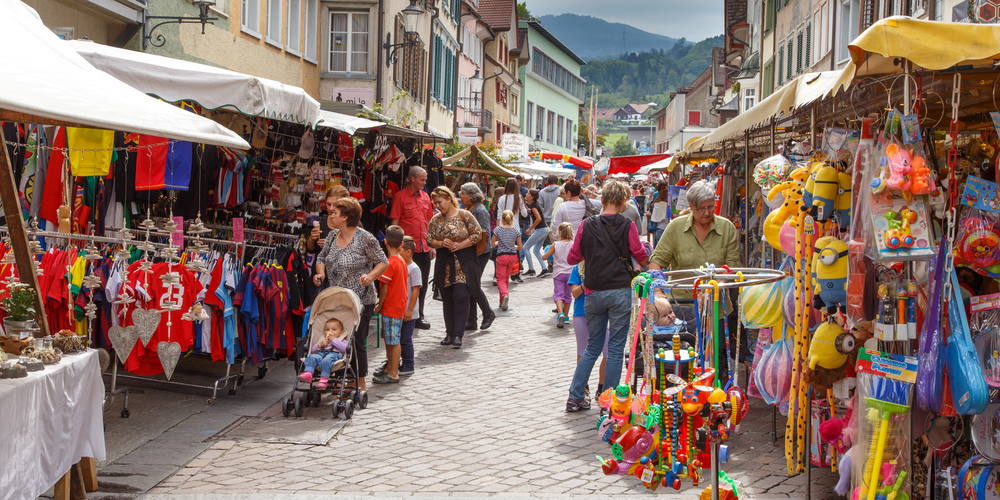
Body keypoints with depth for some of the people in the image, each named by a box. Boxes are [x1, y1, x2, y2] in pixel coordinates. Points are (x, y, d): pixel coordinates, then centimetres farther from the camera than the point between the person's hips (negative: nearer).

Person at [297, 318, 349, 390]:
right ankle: (308, 373, -50)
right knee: (312, 357, -31)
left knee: (326, 360, -40)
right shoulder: (322, 340, 41)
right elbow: (313, 351, 29)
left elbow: (345, 349, 3)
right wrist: (320, 345, 11)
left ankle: (324, 379, -51)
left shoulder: (342, 341, 28)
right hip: (320, 354, 4)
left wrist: (334, 340, 7)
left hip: (334, 355, -4)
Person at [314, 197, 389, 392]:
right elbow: (321, 258, 20)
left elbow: (383, 262, -5)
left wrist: (370, 276, -21)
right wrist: (320, 273, 1)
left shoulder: (365, 239, -10)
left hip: (360, 301, -6)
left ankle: (361, 383, 14)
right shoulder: (332, 236, 8)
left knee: (356, 341, -1)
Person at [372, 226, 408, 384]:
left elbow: (384, 289, -17)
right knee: (390, 340, 17)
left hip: (391, 307, -9)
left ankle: (393, 374, 1)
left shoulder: (389, 263, -18)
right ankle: (390, 368, 27)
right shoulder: (402, 262, 8)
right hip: (400, 305, 9)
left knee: (393, 341, -4)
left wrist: (379, 306, -5)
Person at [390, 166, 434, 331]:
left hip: (424, 248, 6)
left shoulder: (425, 197, 12)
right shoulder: (400, 197, -6)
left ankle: (418, 316, 21)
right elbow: (394, 223, -6)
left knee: (422, 284, 10)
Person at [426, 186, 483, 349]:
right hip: (444, 264, 4)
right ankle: (450, 333, 16)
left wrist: (460, 245, -14)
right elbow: (429, 239, 7)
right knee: (448, 299, 7)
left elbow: (477, 234, -6)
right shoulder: (435, 220, 7)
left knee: (461, 297, -11)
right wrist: (441, 243, -13)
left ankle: (458, 335, -9)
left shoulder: (465, 215, -4)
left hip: (464, 263, -4)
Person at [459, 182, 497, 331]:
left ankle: (488, 314, 12)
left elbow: (484, 234, -20)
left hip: (479, 254, -9)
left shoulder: (480, 211, -13)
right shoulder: (468, 210, 15)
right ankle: (471, 321, 12)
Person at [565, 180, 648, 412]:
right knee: (616, 348, 4)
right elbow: (641, 257, 1)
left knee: (592, 346, 16)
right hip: (620, 291, -3)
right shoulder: (627, 225, -6)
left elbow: (572, 258, 7)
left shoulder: (587, 225, 1)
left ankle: (575, 397, 16)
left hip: (594, 292, 3)